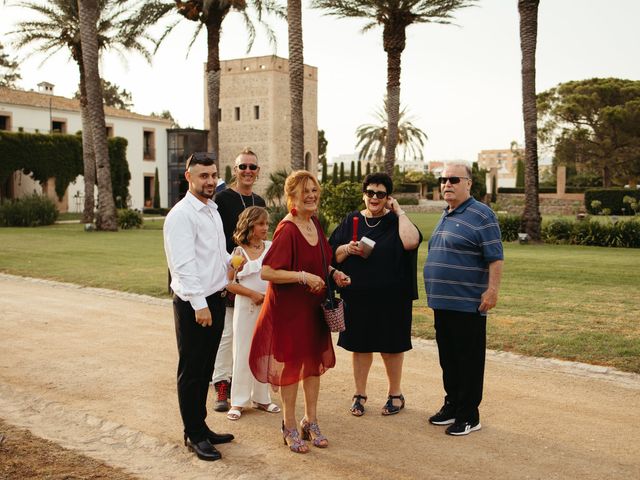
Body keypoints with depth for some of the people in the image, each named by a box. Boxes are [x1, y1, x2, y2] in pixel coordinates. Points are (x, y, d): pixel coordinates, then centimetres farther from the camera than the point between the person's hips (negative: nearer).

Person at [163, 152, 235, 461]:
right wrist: (199, 304, -23)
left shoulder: (213, 210, 14)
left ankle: (201, 427, 30)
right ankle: (194, 435, 15)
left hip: (215, 299, 8)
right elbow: (184, 264, -20)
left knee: (205, 369, 17)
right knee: (191, 372, 3)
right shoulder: (181, 215, -14)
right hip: (193, 303, -8)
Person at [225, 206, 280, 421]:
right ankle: (238, 401, 10)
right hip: (246, 307, -3)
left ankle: (261, 398, 22)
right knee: (243, 353, 2)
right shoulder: (239, 252, -3)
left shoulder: (271, 248, 3)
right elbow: (229, 283, -6)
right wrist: (253, 294, -15)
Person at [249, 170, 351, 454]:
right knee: (291, 363, 6)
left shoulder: (314, 223, 4)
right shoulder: (287, 230, -21)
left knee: (314, 360, 16)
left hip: (314, 305, 8)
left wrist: (333, 273, 1)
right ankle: (289, 427, 23)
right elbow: (266, 272, -25)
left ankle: (311, 422, 32)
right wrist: (304, 276, -28)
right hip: (289, 307, -8)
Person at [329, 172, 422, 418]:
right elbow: (333, 255, 7)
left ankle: (395, 394, 25)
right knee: (360, 345, 10)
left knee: (391, 346, 8)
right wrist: (347, 248, -13)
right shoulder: (352, 221, 7)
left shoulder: (395, 221, -1)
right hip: (357, 296, 2)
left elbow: (411, 242, -23)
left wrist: (399, 212, -14)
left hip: (390, 297, -2)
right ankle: (360, 394, 24)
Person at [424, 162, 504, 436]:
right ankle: (452, 405, 29)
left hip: (468, 305, -8)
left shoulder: (481, 215, -9)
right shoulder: (446, 216, 17)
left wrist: (492, 290, -22)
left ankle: (468, 416, 8)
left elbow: (495, 257, -15)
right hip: (442, 303, 8)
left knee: (468, 361, 0)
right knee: (448, 358, 16)